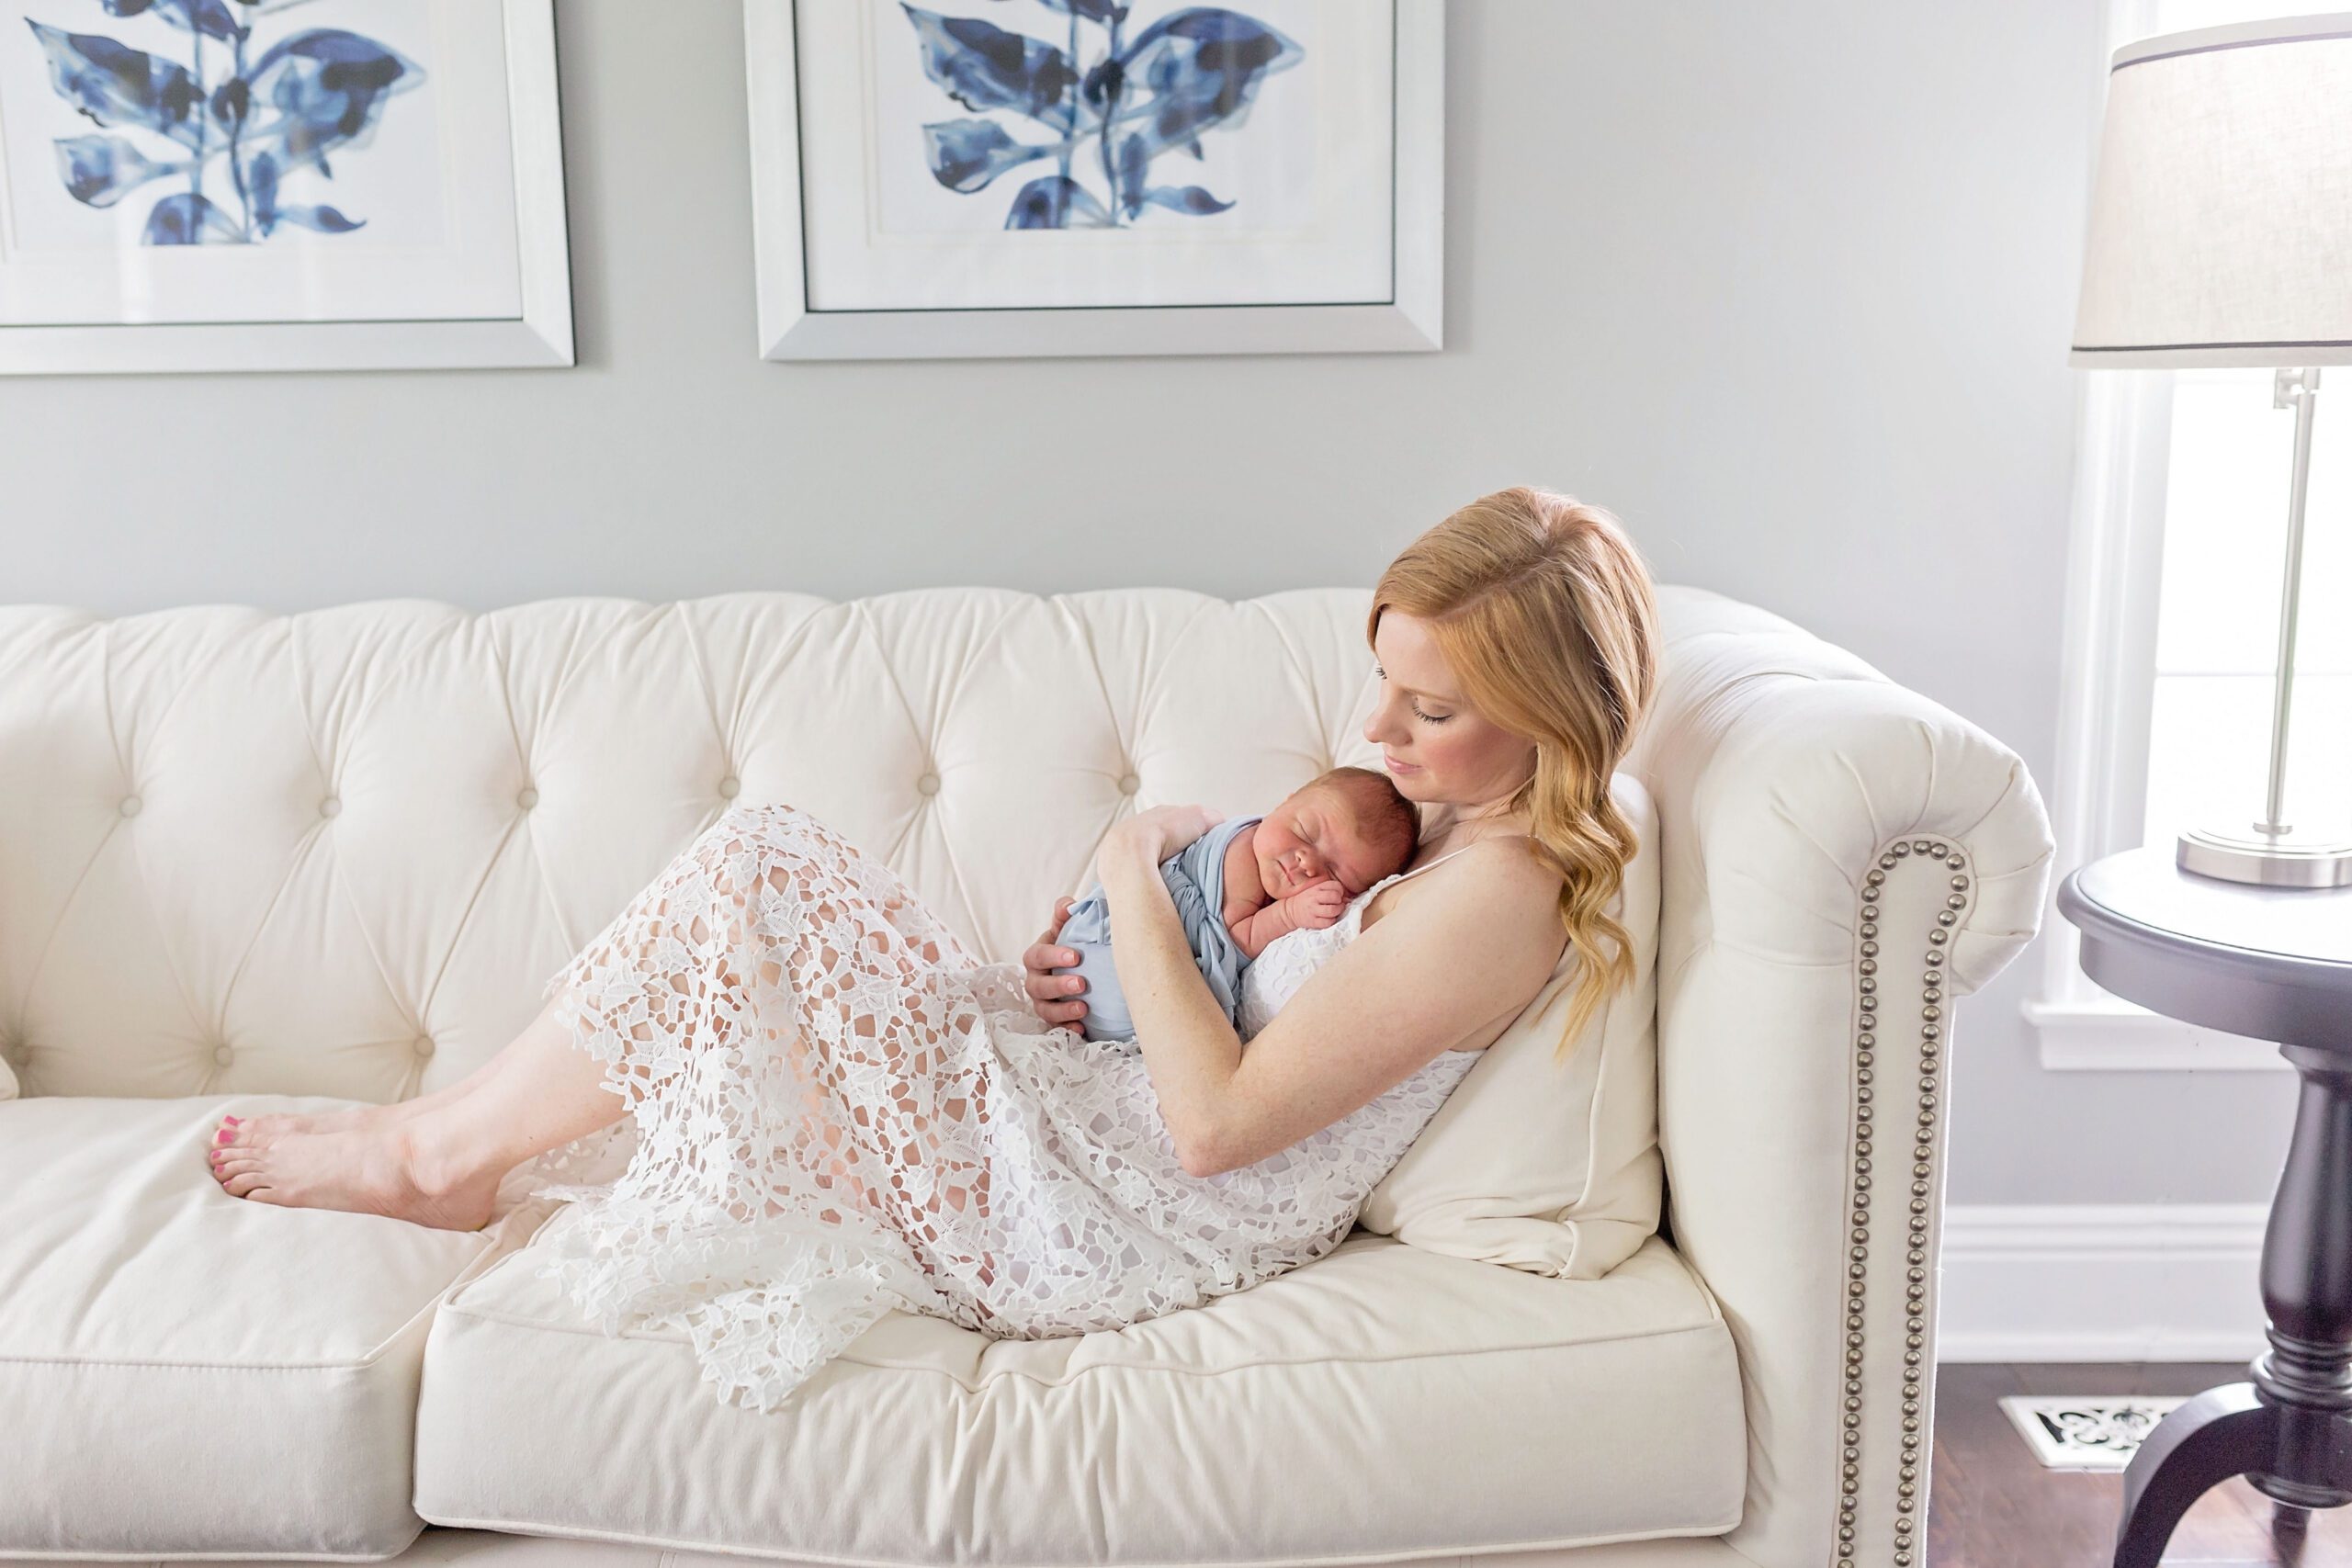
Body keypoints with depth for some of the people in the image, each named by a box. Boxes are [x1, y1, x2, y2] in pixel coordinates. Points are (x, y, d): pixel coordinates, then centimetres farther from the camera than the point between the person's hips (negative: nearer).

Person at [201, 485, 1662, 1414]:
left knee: (760, 874, -12)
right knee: (772, 874, 9)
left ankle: (441, 1146, 9)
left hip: (1090, 1227, -9)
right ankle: (471, 1149, 20)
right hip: (1080, 1126, 9)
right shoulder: (1459, 829, 8)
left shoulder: (1498, 887, -21)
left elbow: (1216, 1122, -23)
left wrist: (1137, 879, -14)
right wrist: (1085, 989, 0)